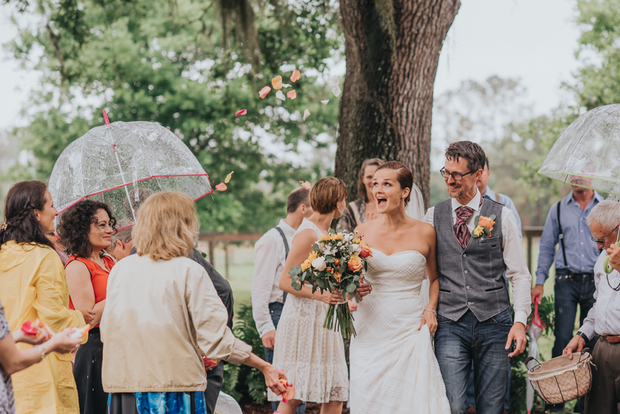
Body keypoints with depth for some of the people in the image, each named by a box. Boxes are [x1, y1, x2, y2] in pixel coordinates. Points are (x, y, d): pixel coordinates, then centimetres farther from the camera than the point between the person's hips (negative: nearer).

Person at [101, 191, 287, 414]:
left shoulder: (120, 269, 4)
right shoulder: (189, 271, -8)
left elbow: (107, 331, 11)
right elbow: (215, 337, -11)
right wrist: (264, 366, -3)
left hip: (123, 388, 4)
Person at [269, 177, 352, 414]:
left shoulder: (325, 233, 16)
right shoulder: (307, 234, -11)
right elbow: (285, 282, -16)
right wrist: (320, 295, -27)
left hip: (324, 321, 9)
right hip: (303, 320, -9)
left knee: (335, 395, 3)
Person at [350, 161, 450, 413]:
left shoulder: (424, 233, 0)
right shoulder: (363, 232, 4)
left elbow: (435, 277, 15)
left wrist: (431, 309, -1)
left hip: (410, 331, -2)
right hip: (370, 332, 2)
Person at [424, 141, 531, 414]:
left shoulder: (501, 216, 3)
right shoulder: (433, 217, 6)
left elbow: (520, 274, 4)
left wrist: (520, 320, -7)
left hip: (494, 323, 0)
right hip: (450, 324, 0)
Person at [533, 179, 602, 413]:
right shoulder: (558, 209, 10)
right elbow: (547, 247, 13)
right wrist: (540, 282, 6)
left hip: (595, 281, 0)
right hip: (567, 280, 0)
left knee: (591, 341, 3)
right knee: (563, 338, -7)